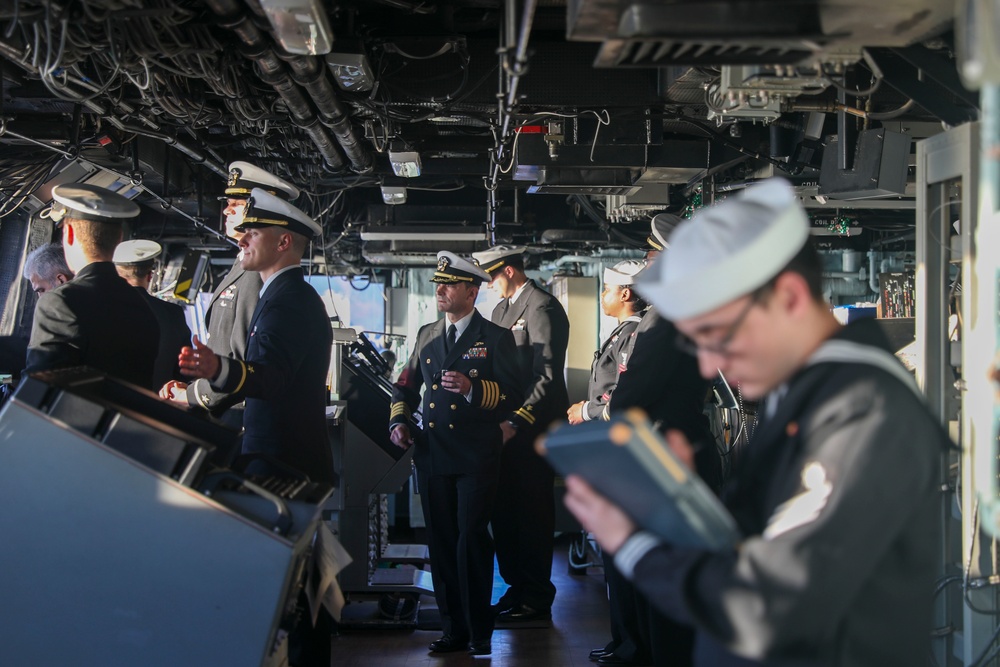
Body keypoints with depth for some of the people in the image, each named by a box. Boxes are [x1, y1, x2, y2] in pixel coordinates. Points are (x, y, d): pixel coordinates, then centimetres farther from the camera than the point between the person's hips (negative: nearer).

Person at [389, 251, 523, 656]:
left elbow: (513, 395, -7)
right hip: (432, 454, 5)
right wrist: (398, 421, 7)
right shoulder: (426, 335, 15)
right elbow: (406, 385, 23)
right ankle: (454, 628, 16)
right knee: (441, 543, 7)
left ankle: (480, 632, 2)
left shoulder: (496, 338, 0)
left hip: (476, 456, -5)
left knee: (472, 540, -8)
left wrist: (473, 388, -21)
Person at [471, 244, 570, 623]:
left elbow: (547, 377, -19)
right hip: (508, 426, 9)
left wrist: (515, 423, -23)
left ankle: (536, 599, 6)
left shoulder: (542, 308, -12)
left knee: (532, 511, -2)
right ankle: (518, 588, 20)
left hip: (532, 430, -9)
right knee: (505, 510, 11)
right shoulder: (502, 309, 18)